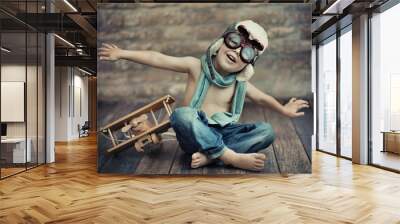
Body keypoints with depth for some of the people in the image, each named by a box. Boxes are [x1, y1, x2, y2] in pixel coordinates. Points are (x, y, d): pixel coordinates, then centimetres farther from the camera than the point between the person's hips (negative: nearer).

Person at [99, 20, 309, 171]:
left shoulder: (240, 83, 1)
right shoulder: (196, 66, -9)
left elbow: (262, 98, 18)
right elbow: (157, 58, -13)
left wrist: (284, 109, 17)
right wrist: (122, 53, -14)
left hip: (222, 135, 4)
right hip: (195, 134, -3)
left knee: (267, 131, -17)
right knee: (181, 114, -38)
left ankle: (209, 157, -31)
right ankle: (234, 157, -33)